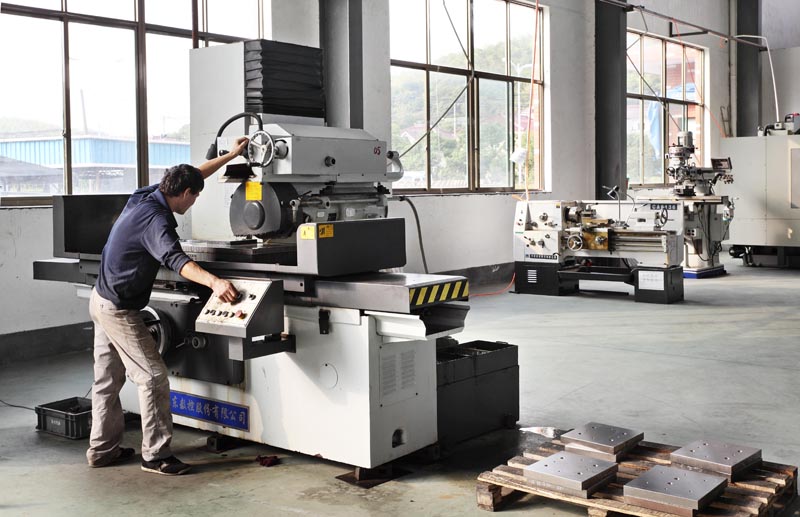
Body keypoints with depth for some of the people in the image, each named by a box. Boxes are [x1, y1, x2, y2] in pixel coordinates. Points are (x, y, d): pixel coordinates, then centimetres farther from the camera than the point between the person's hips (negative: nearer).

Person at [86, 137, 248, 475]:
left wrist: (231, 155, 19)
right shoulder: (156, 219, -25)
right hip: (119, 310, -10)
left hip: (101, 299, 10)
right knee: (153, 377, -5)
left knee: (108, 379, 16)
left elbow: (191, 176, 14)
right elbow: (175, 259, -43)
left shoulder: (144, 196, 2)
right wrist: (214, 282, -57)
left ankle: (103, 449, 26)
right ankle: (155, 456, 1)